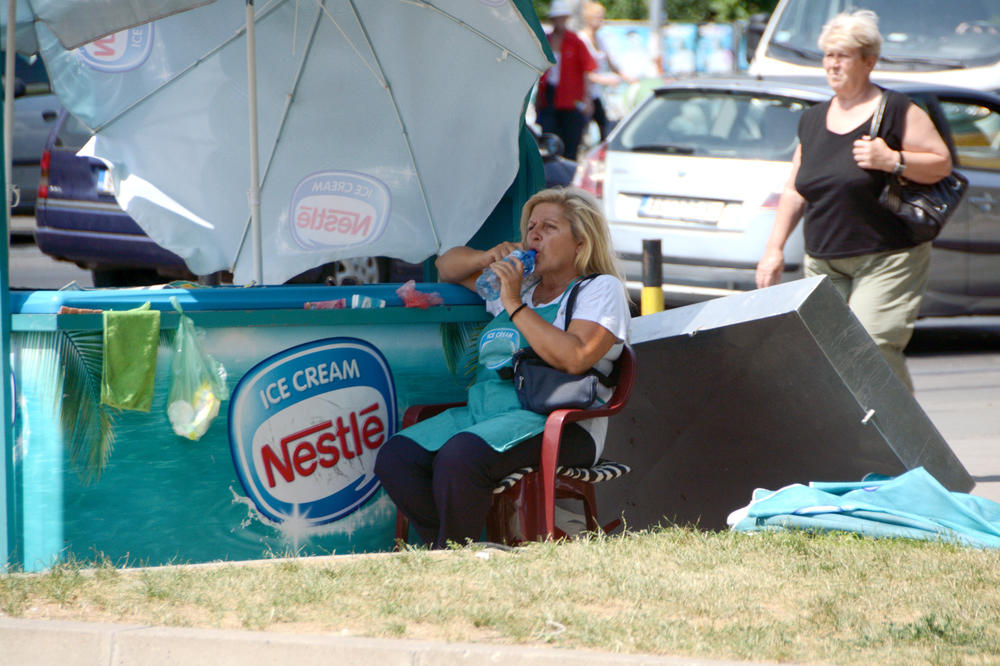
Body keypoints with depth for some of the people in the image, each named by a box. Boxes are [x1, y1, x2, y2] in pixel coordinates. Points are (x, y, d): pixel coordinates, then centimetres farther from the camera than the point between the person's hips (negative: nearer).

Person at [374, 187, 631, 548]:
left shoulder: (602, 290, 4)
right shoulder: (518, 283, 26)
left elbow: (575, 358, -14)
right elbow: (448, 265, 39)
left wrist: (515, 305, -9)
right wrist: (487, 259, 16)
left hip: (555, 426, -8)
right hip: (482, 410, 8)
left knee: (460, 457, -35)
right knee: (394, 458, -18)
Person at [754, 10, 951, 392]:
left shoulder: (896, 112, -3)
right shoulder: (812, 121, 15)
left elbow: (942, 163, -4)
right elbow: (794, 192, 20)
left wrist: (893, 161, -19)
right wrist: (775, 248, 13)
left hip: (887, 260, -6)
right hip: (824, 264, 6)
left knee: (873, 349, -17)